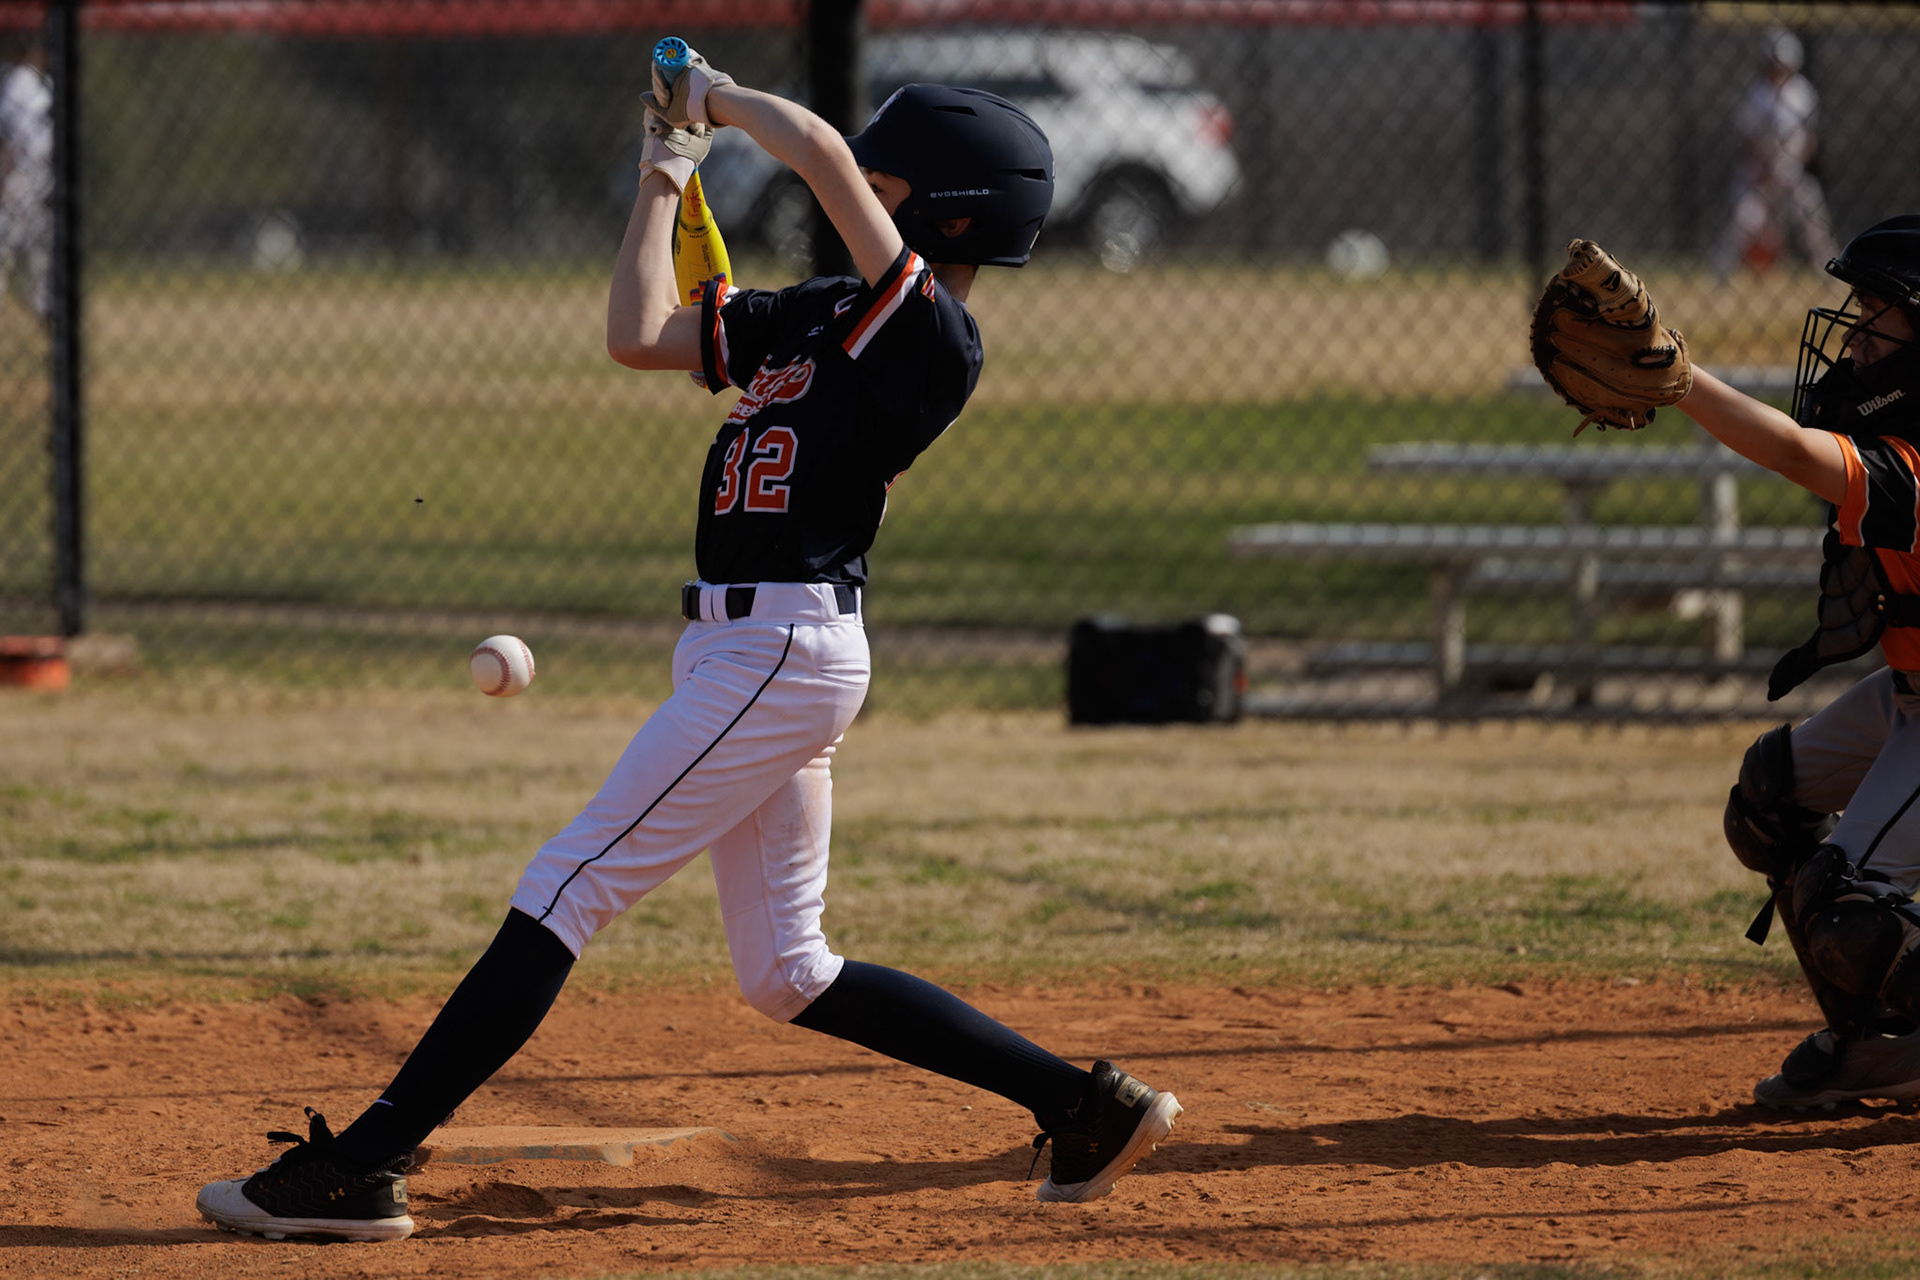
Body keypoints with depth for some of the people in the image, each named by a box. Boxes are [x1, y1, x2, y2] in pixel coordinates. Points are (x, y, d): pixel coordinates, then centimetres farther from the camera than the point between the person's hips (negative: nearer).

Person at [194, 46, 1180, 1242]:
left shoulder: (930, 334, -13)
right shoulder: (817, 314, 15)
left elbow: (817, 150, -22)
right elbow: (640, 334, 16)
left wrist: (723, 95, -6)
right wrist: (667, 177, 16)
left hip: (781, 655, -10)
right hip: (748, 651, 10)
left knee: (566, 887, -10)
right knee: (789, 976, 14)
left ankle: (361, 1168, -10)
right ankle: (1087, 1106, 17)